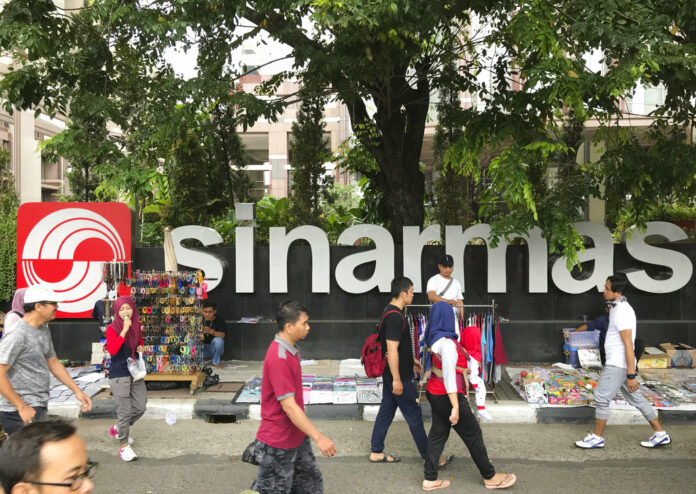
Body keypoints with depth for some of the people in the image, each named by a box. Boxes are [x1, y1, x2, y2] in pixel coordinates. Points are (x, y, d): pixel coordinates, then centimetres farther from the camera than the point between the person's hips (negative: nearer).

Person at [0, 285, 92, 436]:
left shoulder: (44, 330, 12)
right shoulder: (17, 335, -17)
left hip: (40, 408, 9)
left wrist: (77, 391, 15)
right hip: (21, 413, -9)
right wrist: (22, 407, -19)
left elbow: (54, 363, 21)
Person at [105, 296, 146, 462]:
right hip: (119, 374, -6)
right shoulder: (112, 328, -11)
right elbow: (112, 350, -26)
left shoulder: (136, 325, 6)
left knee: (141, 407, 10)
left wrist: (140, 347, 3)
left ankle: (118, 429, 35)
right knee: (124, 410, -4)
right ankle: (124, 445, 12)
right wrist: (125, 330, -30)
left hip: (135, 371, 6)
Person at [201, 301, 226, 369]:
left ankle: (216, 362, -11)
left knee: (218, 340, -33)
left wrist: (211, 331, -47)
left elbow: (222, 335, -27)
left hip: (214, 348, -2)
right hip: (202, 348, 2)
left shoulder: (220, 320, -11)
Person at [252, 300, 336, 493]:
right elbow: (289, 406, -29)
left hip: (297, 437, 10)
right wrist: (319, 437, -29)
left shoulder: (290, 350, 5)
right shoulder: (278, 359, -27)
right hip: (278, 443, -10)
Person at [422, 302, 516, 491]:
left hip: (436, 394, 9)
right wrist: (455, 406, -24)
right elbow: (449, 376, -25)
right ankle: (490, 477, 20)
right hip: (447, 396, -9)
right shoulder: (447, 343, -23)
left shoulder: (436, 339, 6)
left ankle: (430, 479, 16)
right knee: (473, 435, 5)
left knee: (438, 433, 13)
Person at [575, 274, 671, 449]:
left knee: (601, 398, -2)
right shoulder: (617, 308, 11)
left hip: (618, 366, -10)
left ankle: (597, 438, 10)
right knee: (636, 398, 15)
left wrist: (631, 375, -22)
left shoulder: (622, 312, -21)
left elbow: (629, 345, -22)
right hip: (615, 363, 10)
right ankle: (660, 434, 23)